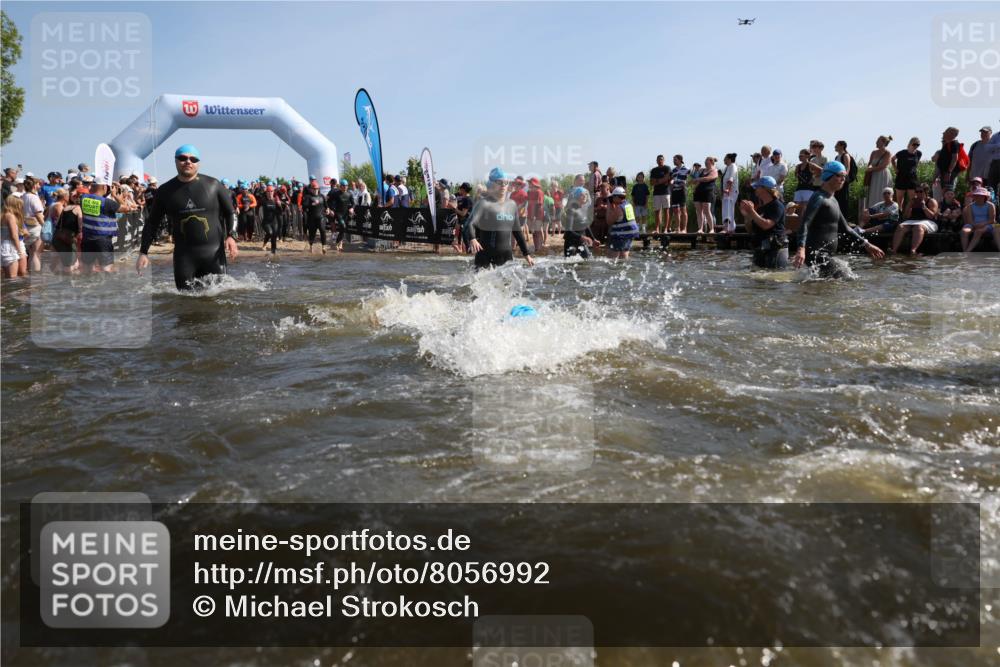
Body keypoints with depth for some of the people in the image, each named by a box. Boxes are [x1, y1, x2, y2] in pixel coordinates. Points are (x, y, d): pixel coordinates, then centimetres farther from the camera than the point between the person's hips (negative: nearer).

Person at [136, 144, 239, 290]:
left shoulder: (213, 185, 3)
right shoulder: (165, 191, 7)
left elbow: (230, 212, 10)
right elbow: (152, 223, 13)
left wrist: (231, 236, -7)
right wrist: (143, 253, 6)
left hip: (213, 252, -1)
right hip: (183, 254, 1)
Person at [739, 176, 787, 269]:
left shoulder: (777, 206, -8)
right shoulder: (762, 207, 17)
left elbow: (766, 224, -23)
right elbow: (750, 230, 18)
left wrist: (752, 211, -17)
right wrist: (746, 216, 2)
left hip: (775, 251, -9)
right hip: (760, 251, 9)